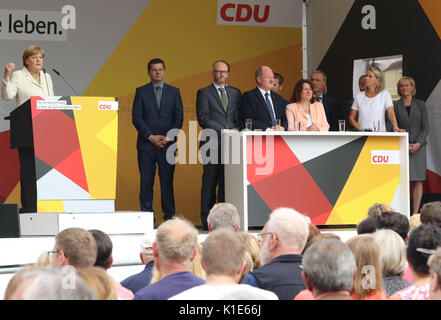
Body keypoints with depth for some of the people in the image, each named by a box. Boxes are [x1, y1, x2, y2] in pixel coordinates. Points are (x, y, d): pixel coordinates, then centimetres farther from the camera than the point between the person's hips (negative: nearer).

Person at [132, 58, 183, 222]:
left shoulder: (174, 91, 11)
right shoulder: (141, 91, 8)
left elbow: (179, 117, 6)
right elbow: (136, 117, 1)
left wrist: (168, 137, -7)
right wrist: (150, 136, -9)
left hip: (167, 144, 0)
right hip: (146, 143, 0)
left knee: (167, 181, 0)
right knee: (146, 181, -1)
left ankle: (169, 215, 5)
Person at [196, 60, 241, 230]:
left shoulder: (235, 93, 18)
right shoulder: (204, 93, 5)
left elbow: (239, 116, 16)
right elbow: (203, 118, -4)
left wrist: (236, 130, -4)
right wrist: (222, 130, -11)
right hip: (212, 144, -4)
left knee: (228, 182, 1)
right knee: (210, 182, -3)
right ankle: (207, 219, 0)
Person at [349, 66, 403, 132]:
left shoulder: (385, 94, 3)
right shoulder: (359, 96, 9)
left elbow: (391, 113, -9)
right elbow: (351, 118, 13)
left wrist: (396, 128, -26)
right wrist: (360, 128, -3)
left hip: (379, 133, -2)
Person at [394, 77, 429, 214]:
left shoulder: (420, 104, 9)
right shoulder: (395, 105, 6)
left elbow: (425, 126, 5)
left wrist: (418, 144, -9)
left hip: (418, 146, 1)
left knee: (418, 181, -1)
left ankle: (415, 213, 3)